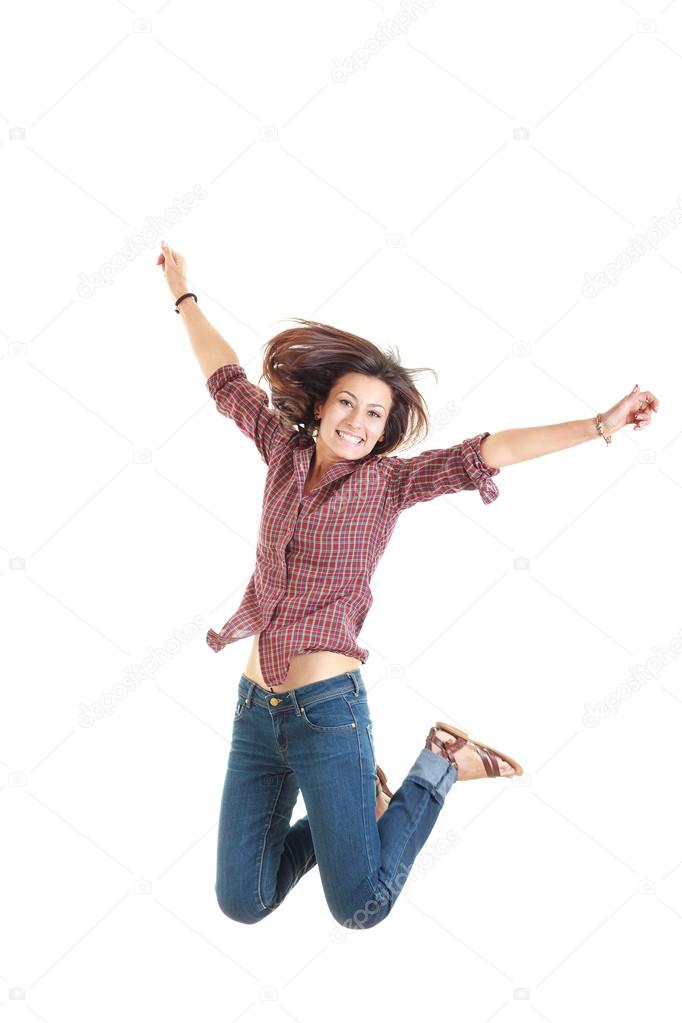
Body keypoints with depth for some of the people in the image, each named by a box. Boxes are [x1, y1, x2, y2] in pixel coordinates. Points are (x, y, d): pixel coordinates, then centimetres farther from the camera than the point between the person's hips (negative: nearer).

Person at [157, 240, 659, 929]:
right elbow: (226, 382, 19)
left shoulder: (387, 481, -4)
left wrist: (600, 426, -23)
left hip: (327, 709, -5)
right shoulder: (285, 451, 7)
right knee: (242, 904, 7)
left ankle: (437, 767, 17)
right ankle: (359, 804, 29)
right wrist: (184, 295, 29)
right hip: (254, 709, 5)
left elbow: (487, 453, -14)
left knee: (359, 908, -6)